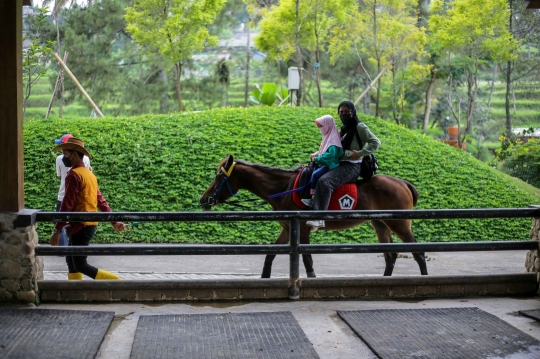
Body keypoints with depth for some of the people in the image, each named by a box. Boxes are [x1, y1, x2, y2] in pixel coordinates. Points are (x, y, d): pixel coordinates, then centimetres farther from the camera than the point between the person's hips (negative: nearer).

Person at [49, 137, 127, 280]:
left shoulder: (74, 174, -14)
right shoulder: (89, 173, 16)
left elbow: (67, 204, -20)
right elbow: (101, 200, 15)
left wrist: (57, 230, -18)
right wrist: (114, 221, 13)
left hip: (81, 226, -10)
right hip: (88, 224, 10)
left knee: (81, 265, -6)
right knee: (71, 260, 17)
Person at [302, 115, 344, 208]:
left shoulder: (333, 139, -18)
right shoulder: (328, 136, 13)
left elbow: (330, 155, -28)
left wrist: (317, 159, -19)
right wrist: (315, 154, 4)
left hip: (330, 165, -11)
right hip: (322, 162, 11)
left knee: (315, 174, -25)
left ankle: (313, 199, -20)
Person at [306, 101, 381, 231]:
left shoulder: (359, 127, -2)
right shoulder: (343, 130, 23)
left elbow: (376, 143, -10)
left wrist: (360, 153, -18)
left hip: (352, 165, -10)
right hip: (339, 163, 10)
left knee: (324, 181, -30)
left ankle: (319, 219, -37)